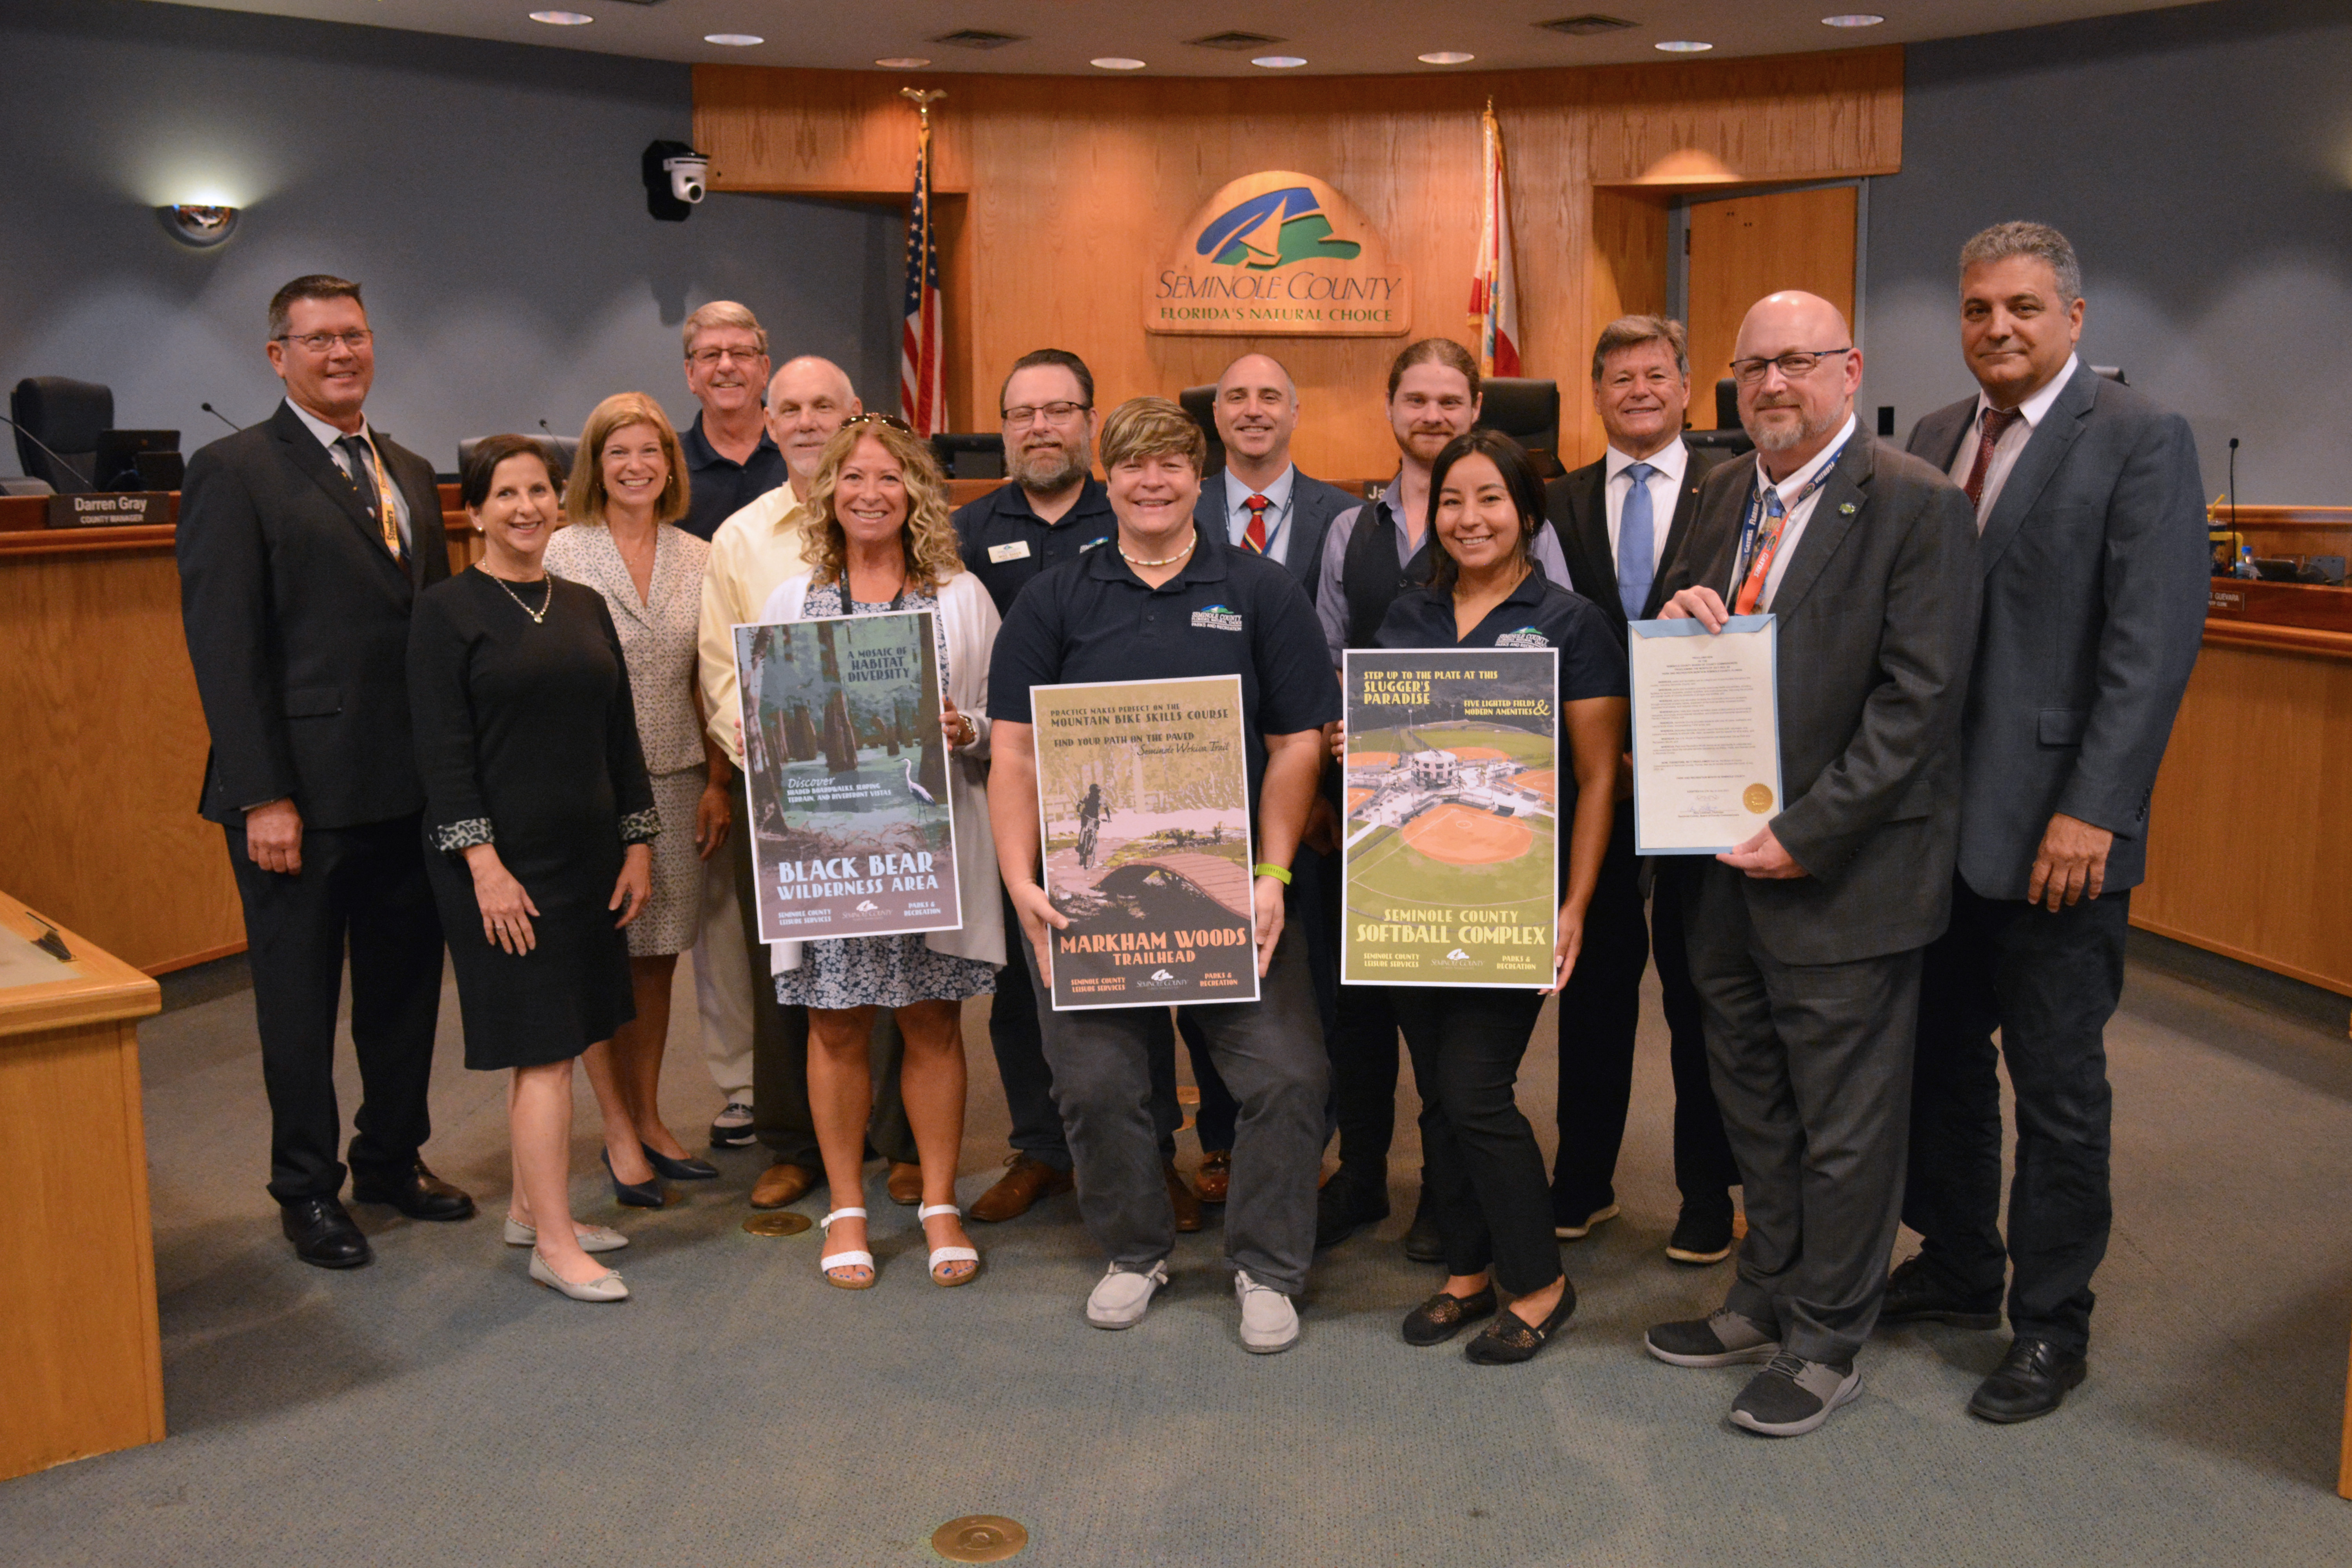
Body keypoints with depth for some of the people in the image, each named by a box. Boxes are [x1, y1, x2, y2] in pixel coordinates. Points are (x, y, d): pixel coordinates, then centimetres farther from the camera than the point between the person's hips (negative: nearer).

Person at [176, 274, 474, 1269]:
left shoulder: (409, 472, 13)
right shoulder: (234, 473, -7)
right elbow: (225, 649, -12)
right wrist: (262, 796, -16)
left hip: (413, 787, 6)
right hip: (304, 794, -6)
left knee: (406, 984, 15)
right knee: (300, 1000, 8)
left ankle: (393, 1158, 33)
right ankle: (308, 1189, 24)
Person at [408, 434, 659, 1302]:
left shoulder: (585, 607, 12)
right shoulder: (447, 611, -5)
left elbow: (621, 734, 14)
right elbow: (443, 750, -10)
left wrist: (638, 845, 9)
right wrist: (485, 864, -16)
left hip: (587, 855, 6)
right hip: (505, 859, -6)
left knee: (551, 1042, 12)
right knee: (542, 1047, -6)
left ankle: (531, 1207, 25)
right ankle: (555, 1244, 1)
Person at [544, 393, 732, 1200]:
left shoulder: (697, 559, 8)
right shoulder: (561, 555, -4)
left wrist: (717, 781, 8)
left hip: (675, 779, 4)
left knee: (658, 955, 10)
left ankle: (650, 1118, 23)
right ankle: (620, 1130, 14)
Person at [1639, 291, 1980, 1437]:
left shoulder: (1917, 506, -12)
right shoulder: (1724, 493, 10)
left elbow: (1916, 702, -17)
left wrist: (1807, 832, -19)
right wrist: (1680, 615, -6)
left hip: (1842, 869, -7)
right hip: (1723, 858, 7)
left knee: (1844, 1122, 7)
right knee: (1753, 1105, 19)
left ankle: (1827, 1342, 23)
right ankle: (1766, 1299, 36)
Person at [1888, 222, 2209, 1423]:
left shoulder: (2140, 441, -8)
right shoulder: (1934, 439, 11)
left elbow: (2154, 642, -15)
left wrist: (2091, 810, -20)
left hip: (2055, 826, -6)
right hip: (1937, 816, 6)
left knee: (2057, 1088, 7)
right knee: (1939, 1058, 16)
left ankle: (2050, 1323, 22)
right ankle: (1957, 1266, 35)